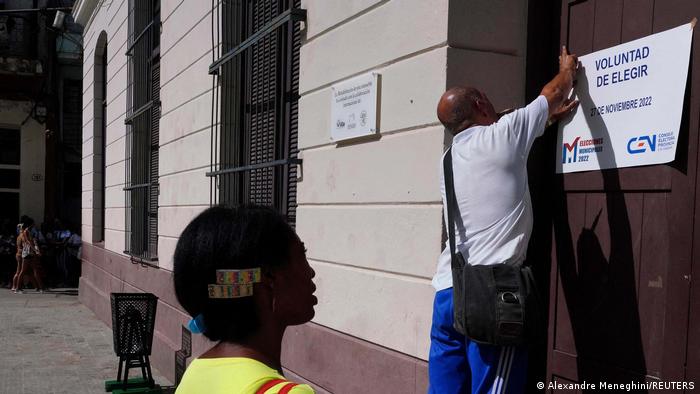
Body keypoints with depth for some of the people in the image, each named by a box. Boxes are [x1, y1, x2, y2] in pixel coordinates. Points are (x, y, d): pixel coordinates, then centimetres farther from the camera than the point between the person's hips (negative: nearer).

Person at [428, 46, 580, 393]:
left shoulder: (448, 159, 18)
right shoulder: (500, 135, -2)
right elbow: (553, 93, 15)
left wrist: (549, 119, 44)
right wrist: (568, 70, 35)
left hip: (447, 292, 7)